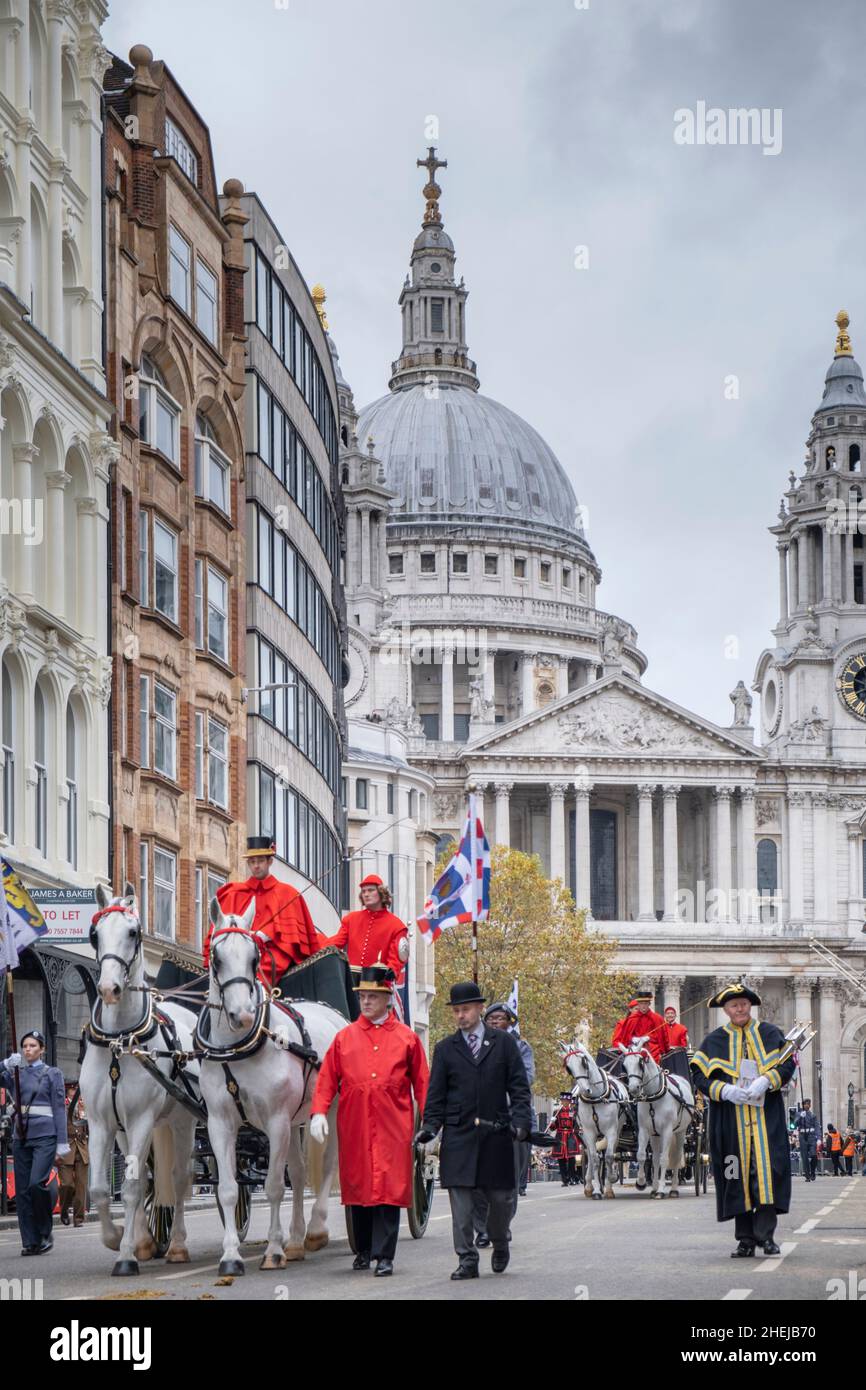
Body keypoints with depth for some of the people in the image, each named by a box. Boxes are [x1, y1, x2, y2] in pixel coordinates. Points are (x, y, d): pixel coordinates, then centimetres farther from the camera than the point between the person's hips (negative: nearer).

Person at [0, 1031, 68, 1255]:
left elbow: (59, 1109, 1)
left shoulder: (52, 1074, 5)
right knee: (22, 1190, 1)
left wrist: (62, 1142, -6)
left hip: (44, 1136, -4)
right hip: (21, 1136, 4)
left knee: (37, 1183, -19)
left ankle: (45, 1233, -2)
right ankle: (30, 1242, 5)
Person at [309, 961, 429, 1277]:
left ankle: (384, 1256, -3)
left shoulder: (407, 1038, 6)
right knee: (358, 1187, 7)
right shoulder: (345, 1037, 9)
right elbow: (327, 1079, 7)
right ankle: (364, 1250, 21)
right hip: (354, 1128, 2)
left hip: (393, 1129, -2)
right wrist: (318, 1112, -6)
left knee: (389, 1189, -6)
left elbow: (422, 1084, 7)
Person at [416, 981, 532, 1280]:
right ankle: (467, 1260, -1)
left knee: (501, 1199, 4)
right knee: (461, 1201, -5)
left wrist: (520, 1121, -10)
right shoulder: (445, 1049, 9)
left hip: (496, 1133, 0)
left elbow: (519, 1087, 4)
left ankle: (499, 1243, 31)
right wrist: (430, 1127, -6)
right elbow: (436, 1096, 9)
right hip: (458, 1136, 0)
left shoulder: (503, 1042, 7)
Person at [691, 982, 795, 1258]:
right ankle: (745, 1238, 4)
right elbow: (699, 1074, 4)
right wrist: (724, 1090, -13)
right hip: (731, 1119, 1)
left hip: (766, 1116, -1)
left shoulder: (771, 1034, 9)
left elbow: (788, 1064, 3)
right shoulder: (714, 1041, 9)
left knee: (767, 1168, -11)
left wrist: (765, 1081, -15)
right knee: (738, 1174, -1)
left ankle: (765, 1233, -8)